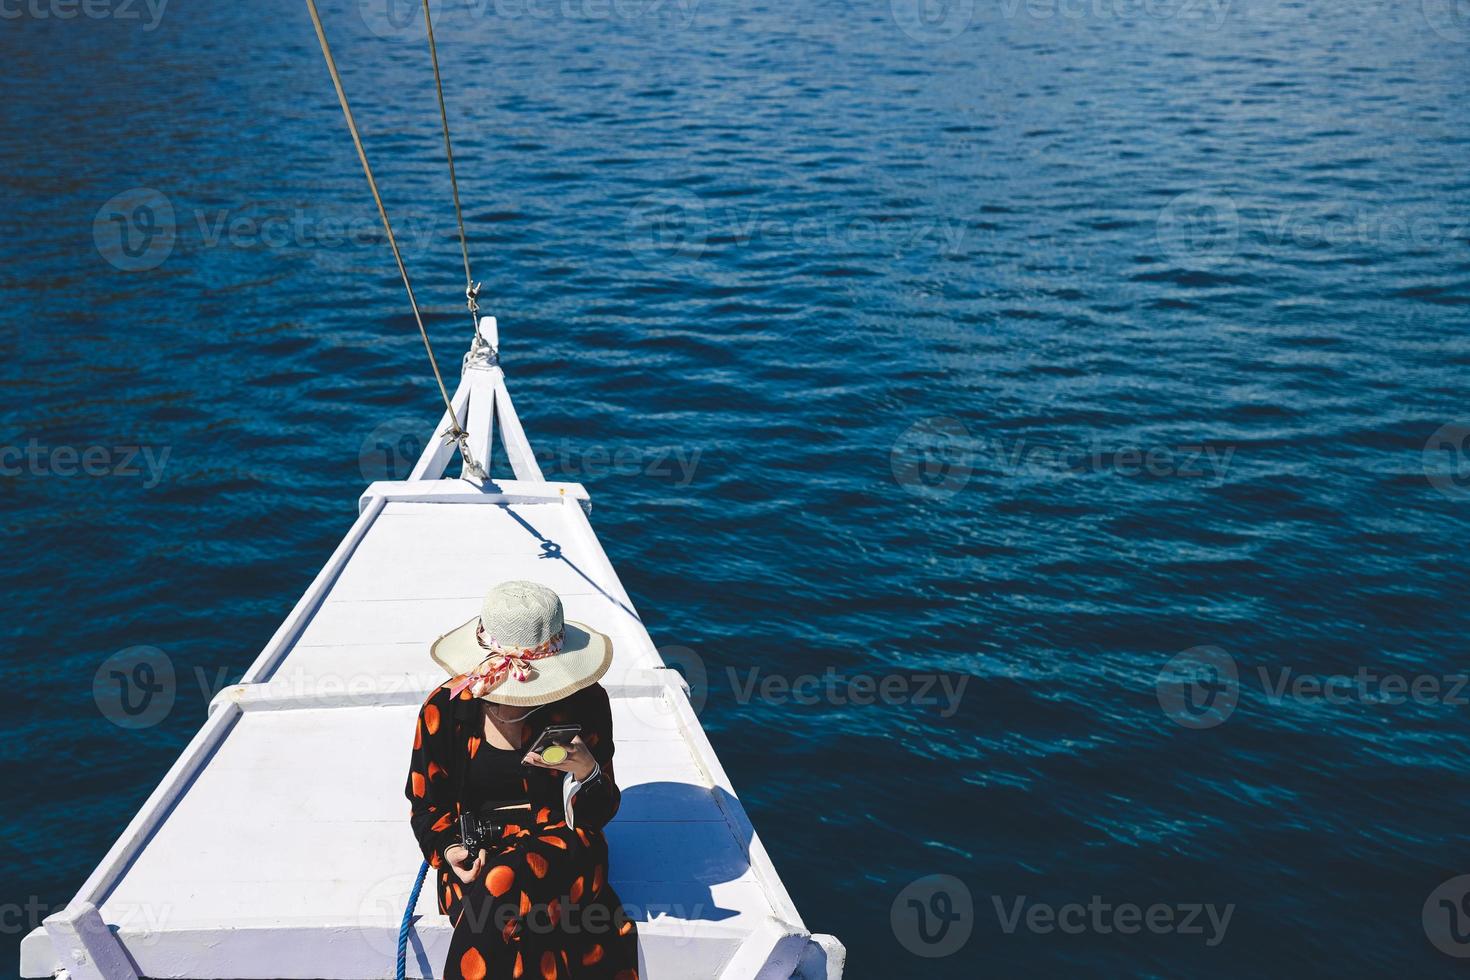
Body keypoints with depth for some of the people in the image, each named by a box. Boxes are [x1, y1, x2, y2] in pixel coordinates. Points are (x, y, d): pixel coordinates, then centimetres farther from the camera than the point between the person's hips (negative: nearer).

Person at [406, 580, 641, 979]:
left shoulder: (585, 701, -5)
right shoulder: (445, 708, -3)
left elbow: (600, 814, -1)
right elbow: (427, 805, 8)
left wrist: (586, 773, -24)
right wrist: (449, 849, -12)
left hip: (562, 845, -1)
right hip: (476, 852, 1)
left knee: (498, 885, -34)